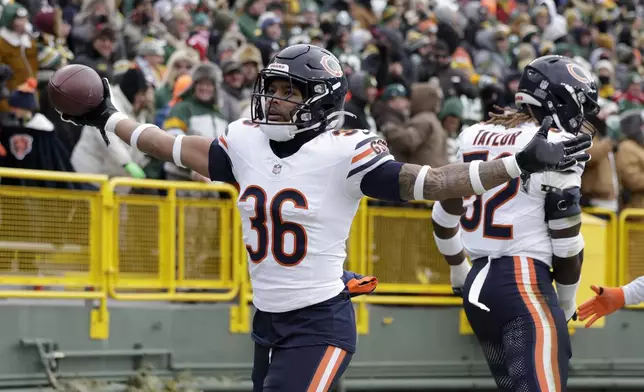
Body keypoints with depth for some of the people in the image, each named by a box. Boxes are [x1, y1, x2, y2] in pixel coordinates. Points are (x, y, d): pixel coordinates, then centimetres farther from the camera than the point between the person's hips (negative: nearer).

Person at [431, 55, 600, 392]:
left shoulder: (475, 137, 14)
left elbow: (444, 217, 21)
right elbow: (565, 238, -6)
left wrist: (460, 274, 36)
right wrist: (567, 303, 8)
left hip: (478, 284, 8)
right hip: (526, 286, -8)